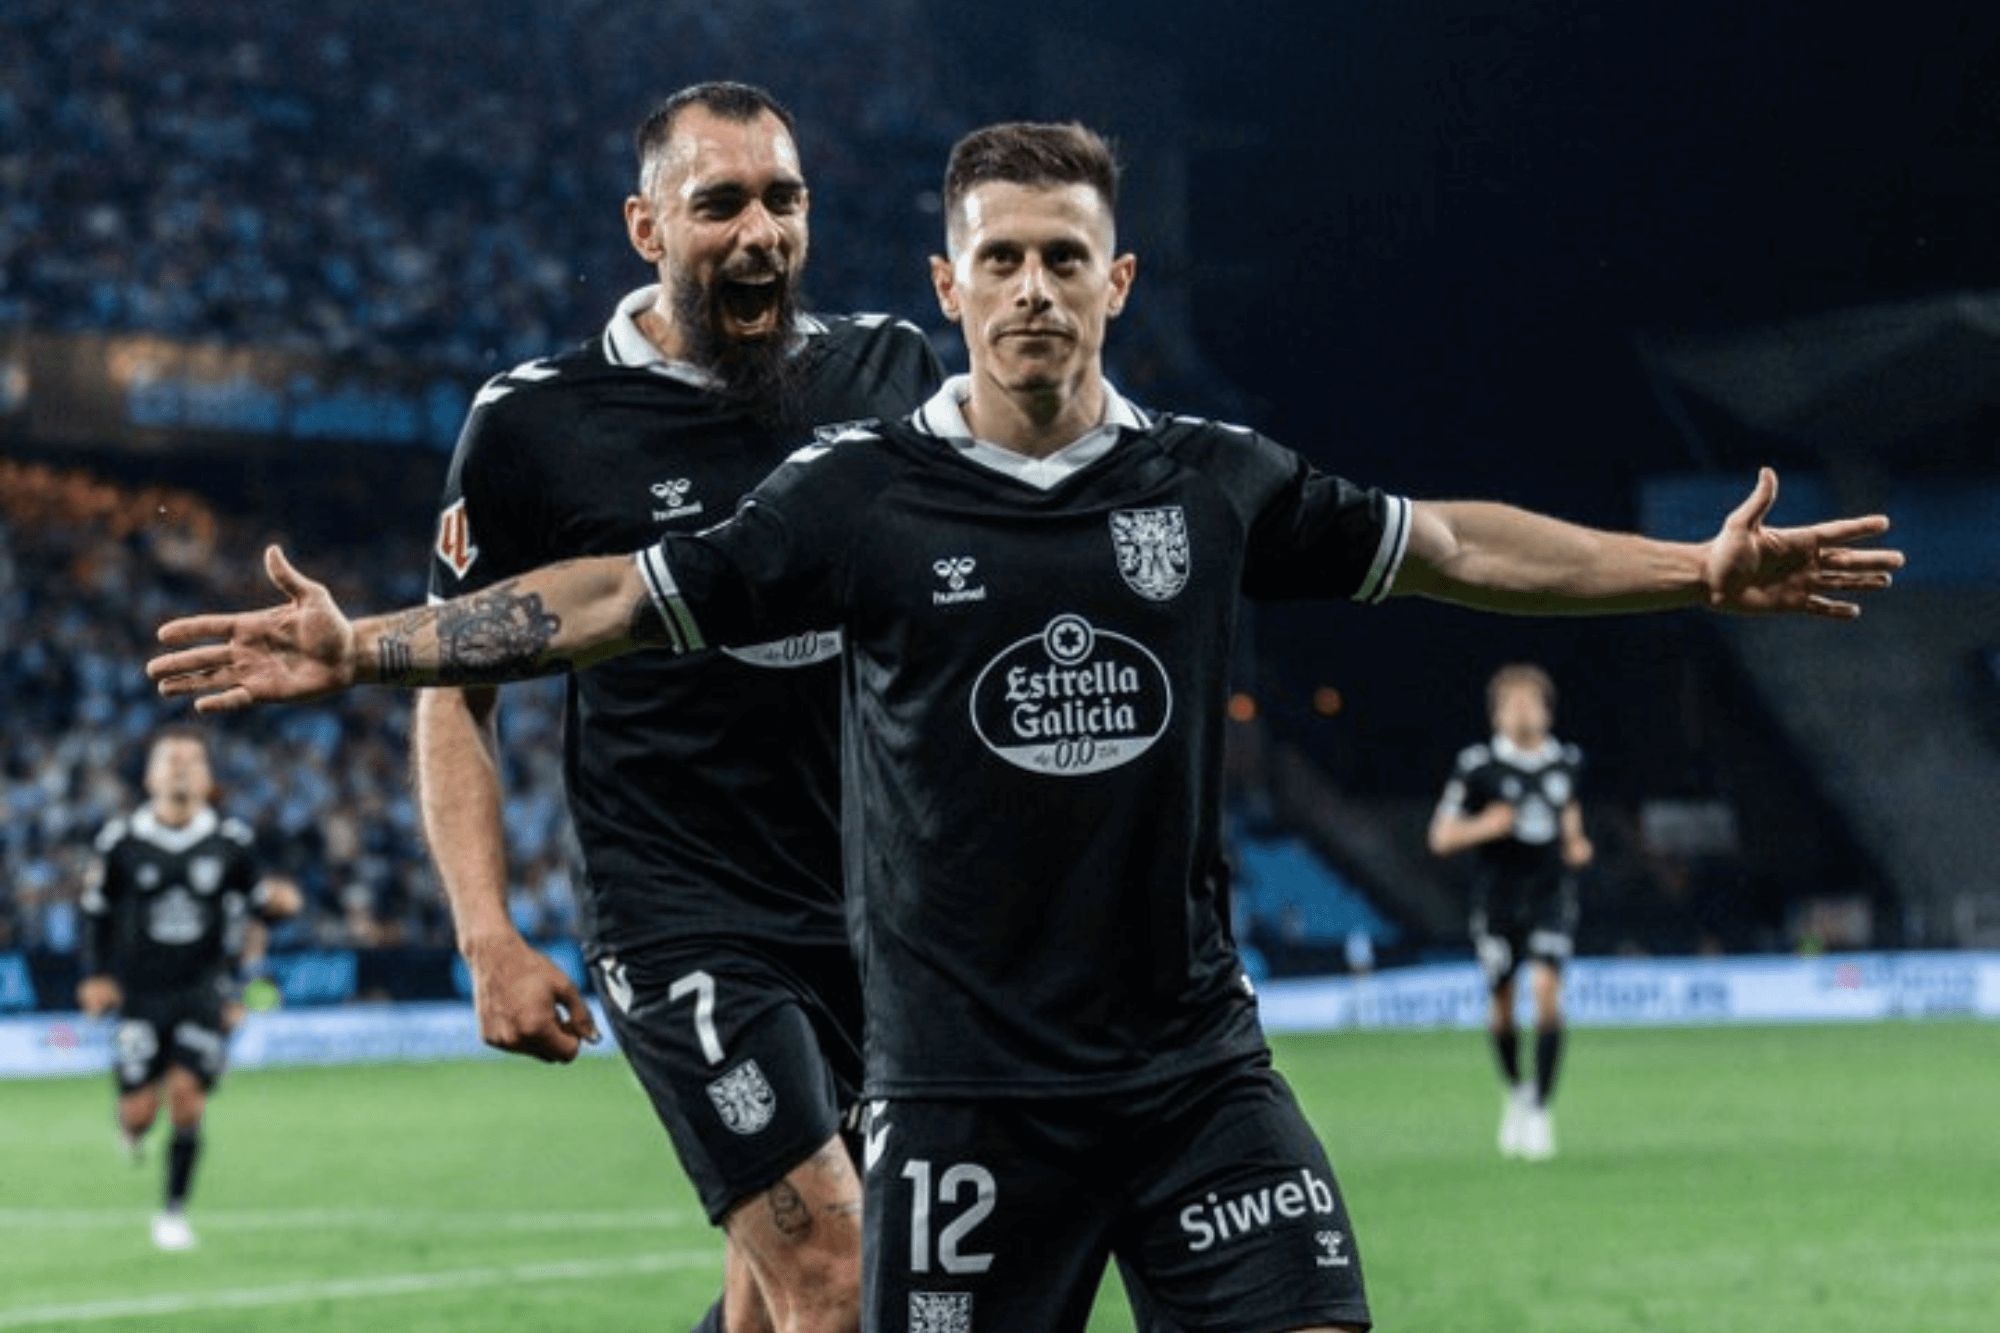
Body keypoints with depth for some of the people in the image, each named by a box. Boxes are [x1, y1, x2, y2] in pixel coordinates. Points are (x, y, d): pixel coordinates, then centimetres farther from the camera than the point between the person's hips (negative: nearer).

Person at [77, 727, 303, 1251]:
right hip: (140, 993, 0)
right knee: (140, 1110, -5)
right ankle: (131, 1128, 35)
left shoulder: (229, 841, -2)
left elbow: (254, 900, 10)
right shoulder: (121, 842, -4)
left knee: (187, 1096, -10)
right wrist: (97, 976, 1)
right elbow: (98, 911, 8)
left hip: (203, 992, 0)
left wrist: (278, 902, -12)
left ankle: (174, 1211, 4)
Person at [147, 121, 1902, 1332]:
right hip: (966, 1087, -2)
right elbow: (618, 600, -2)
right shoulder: (863, 498, -3)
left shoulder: (1218, 484, 4)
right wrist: (362, 647, -9)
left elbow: (1453, 546, 15)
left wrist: (1702, 571, 14)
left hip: (1199, 1066, 2)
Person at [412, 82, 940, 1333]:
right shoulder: (537, 423, -6)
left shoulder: (893, 370, 5)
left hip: (886, 906, 5)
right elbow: (455, 691, 1)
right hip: (688, 931, -5)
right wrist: (490, 936, -8)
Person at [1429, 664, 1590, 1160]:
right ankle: (1516, 1091, 33)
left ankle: (1540, 1108, -11)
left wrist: (1576, 845, 5)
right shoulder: (1477, 766, -5)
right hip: (1497, 897, -1)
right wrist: (1485, 827, -20)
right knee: (1502, 1004, 6)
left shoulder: (1567, 762, 6)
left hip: (1551, 895, 1)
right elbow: (1441, 838, -3)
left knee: (1546, 989, -17)